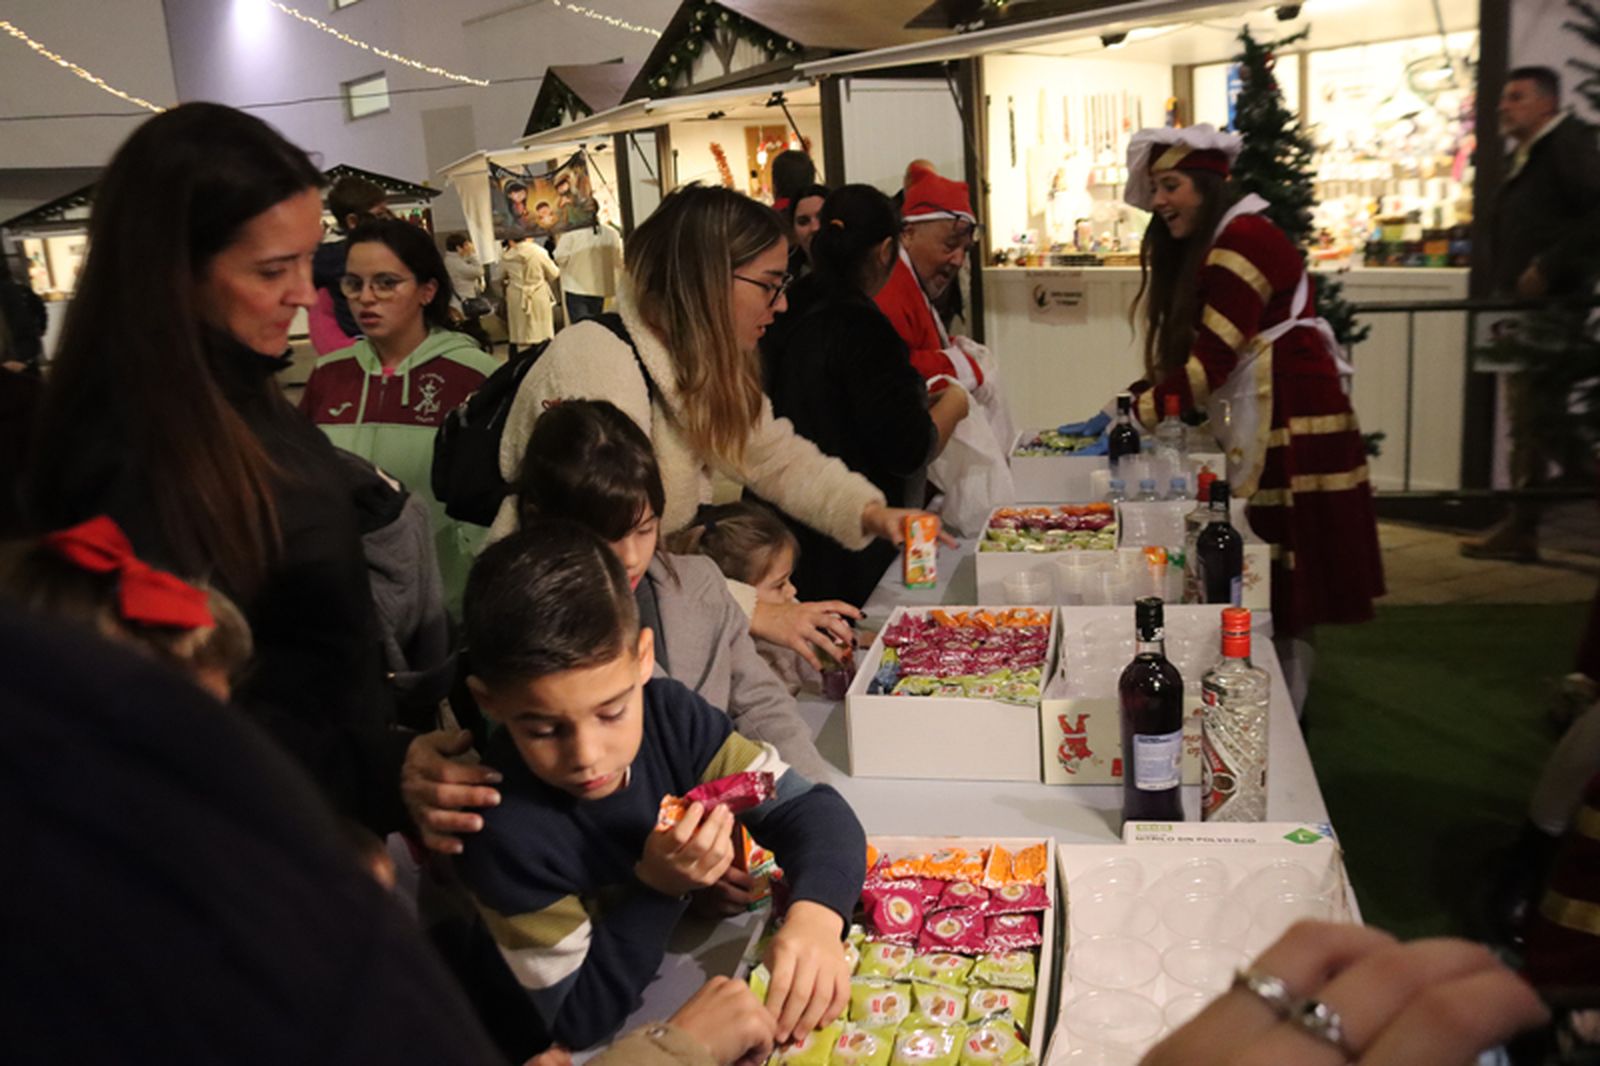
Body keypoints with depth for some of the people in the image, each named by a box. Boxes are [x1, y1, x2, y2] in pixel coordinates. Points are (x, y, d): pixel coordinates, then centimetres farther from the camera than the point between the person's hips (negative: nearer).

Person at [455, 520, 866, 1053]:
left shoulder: (667, 714, -16)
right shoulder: (507, 832, -27)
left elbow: (809, 808, -17)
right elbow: (568, 1023, -17)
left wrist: (814, 919, -36)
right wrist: (656, 888, -28)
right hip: (621, 1043, -3)